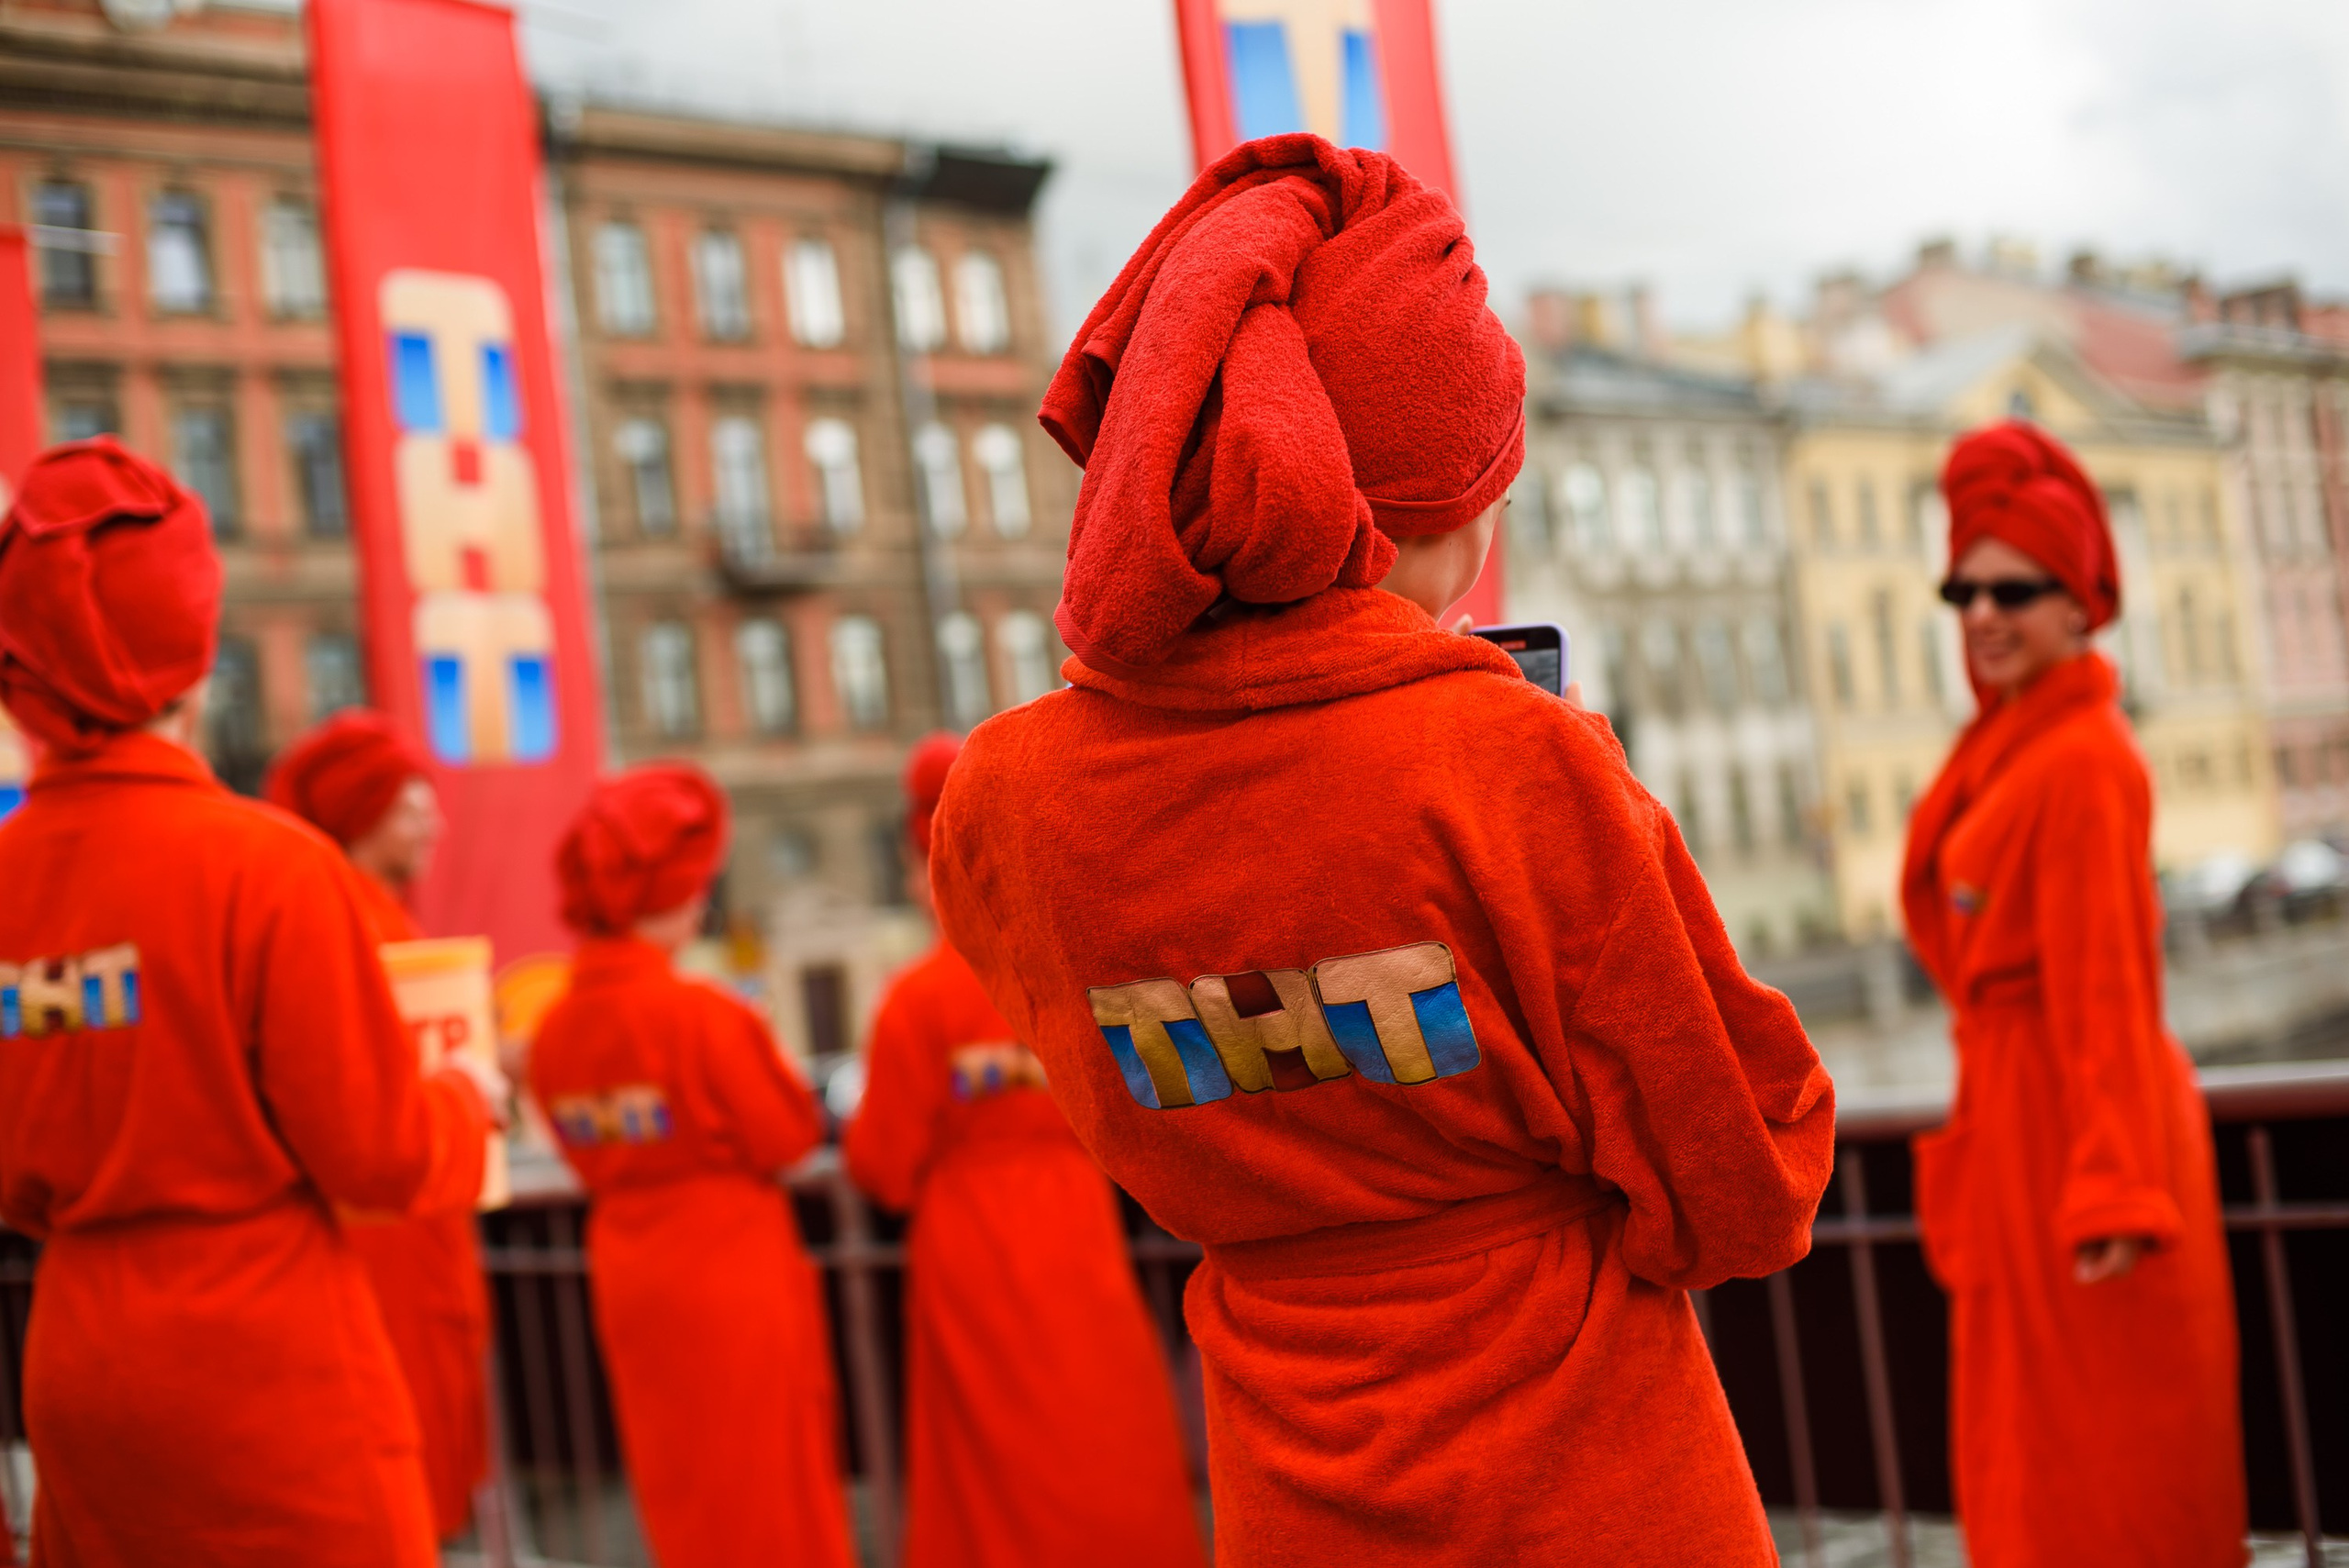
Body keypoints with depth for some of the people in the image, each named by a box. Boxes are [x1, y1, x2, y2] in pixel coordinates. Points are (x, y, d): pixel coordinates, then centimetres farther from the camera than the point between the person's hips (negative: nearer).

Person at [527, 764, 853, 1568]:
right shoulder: (702, 1014, -19)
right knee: (771, 1496, 7)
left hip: (629, 1281, 6)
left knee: (681, 1489, 17)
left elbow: (588, 1159, 9)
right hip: (731, 1275, -6)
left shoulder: (555, 1027, -1)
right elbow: (789, 1137, -12)